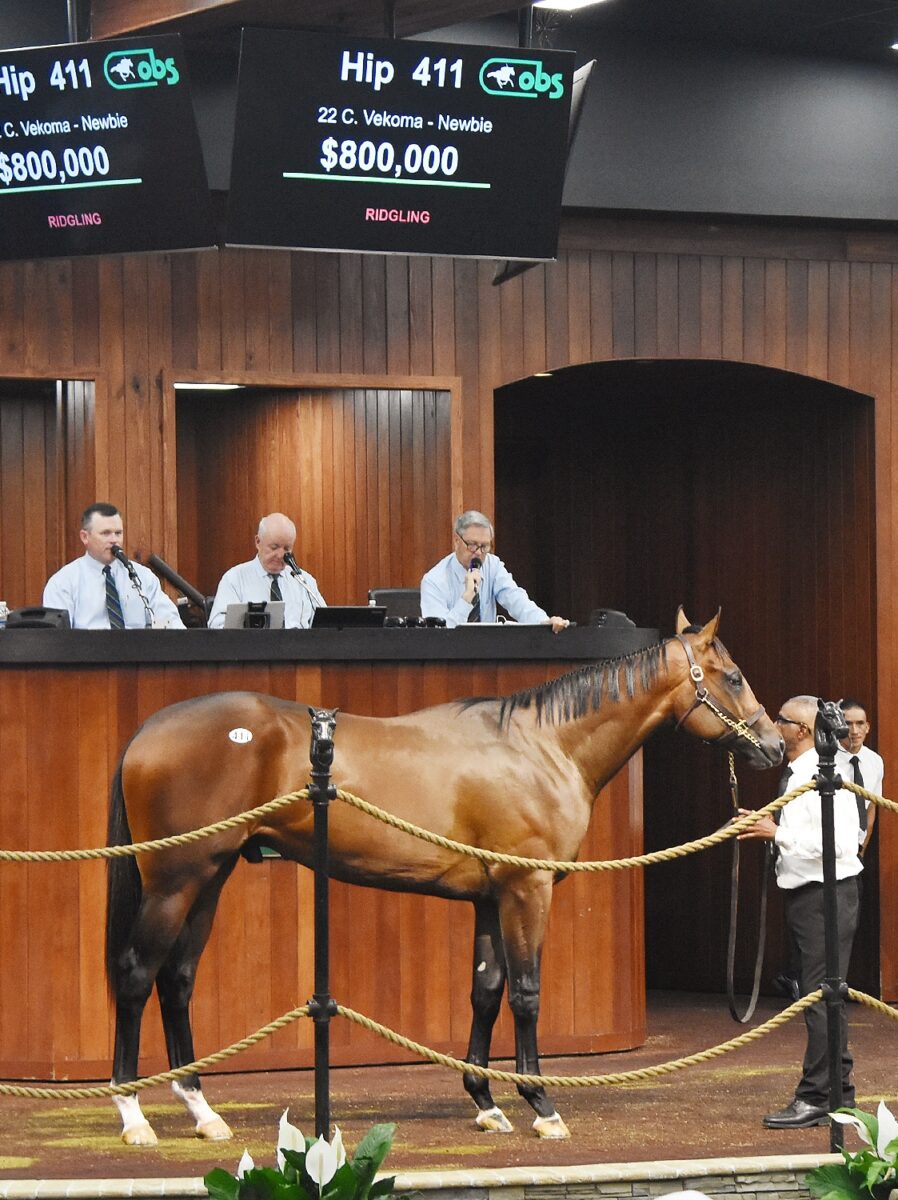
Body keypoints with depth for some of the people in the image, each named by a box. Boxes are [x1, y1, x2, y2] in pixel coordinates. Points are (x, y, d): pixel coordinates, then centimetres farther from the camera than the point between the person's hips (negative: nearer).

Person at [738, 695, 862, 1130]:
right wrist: (767, 831, 10)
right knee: (821, 996, 15)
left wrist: (778, 833, -22)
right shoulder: (797, 775, 15)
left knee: (821, 996, -9)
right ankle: (839, 1093, 23)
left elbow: (838, 841, -26)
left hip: (825, 894, -11)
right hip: (803, 894, 11)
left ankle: (815, 1098, -7)